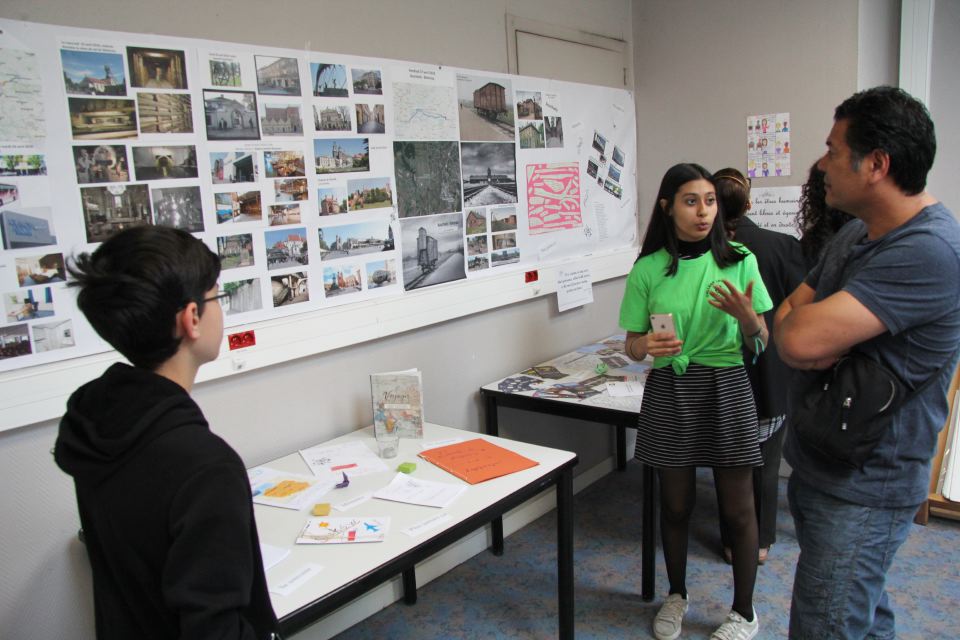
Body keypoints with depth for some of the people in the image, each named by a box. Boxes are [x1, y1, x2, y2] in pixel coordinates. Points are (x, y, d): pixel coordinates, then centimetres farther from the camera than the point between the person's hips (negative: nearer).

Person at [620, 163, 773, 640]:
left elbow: (760, 345, 1)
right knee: (675, 504, 13)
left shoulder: (739, 261, -3)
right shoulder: (648, 269, -2)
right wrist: (649, 345, -21)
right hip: (669, 391, 1)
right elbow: (632, 346, 2)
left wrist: (746, 316, -21)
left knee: (737, 508, 7)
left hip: (727, 389, 0)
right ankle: (677, 595, 37)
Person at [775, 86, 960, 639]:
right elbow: (787, 319, 7)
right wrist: (821, 338, -15)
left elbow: (800, 337, -33)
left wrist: (798, 317, -10)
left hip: (864, 489, -9)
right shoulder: (856, 234, 8)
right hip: (821, 468, 9)